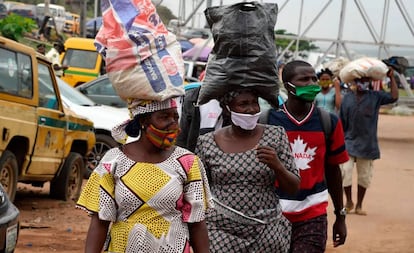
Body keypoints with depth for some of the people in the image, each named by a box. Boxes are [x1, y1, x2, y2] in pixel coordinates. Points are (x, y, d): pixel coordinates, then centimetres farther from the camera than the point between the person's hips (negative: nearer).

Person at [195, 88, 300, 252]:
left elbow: (293, 188, 1)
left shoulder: (275, 135, -1)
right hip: (220, 231, 0)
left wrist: (277, 166, -16)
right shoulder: (207, 143, -2)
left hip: (267, 231, 1)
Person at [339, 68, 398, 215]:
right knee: (345, 171, -10)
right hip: (349, 142, 0)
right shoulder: (348, 98, 5)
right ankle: (349, 202, 10)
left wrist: (392, 78, -14)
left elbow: (394, 97, -12)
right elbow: (342, 121, 8)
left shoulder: (376, 97, 2)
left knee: (364, 176, 7)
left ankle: (359, 206, 21)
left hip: (367, 144, 0)